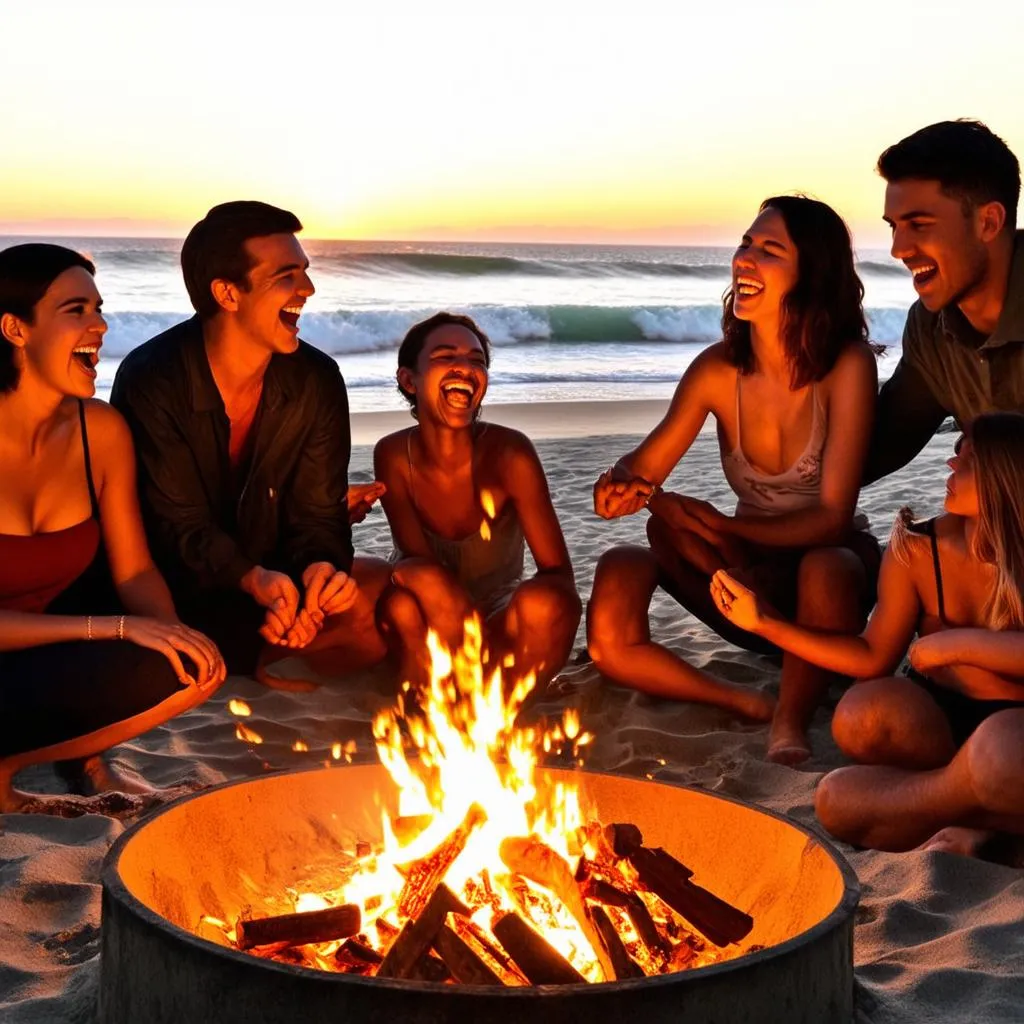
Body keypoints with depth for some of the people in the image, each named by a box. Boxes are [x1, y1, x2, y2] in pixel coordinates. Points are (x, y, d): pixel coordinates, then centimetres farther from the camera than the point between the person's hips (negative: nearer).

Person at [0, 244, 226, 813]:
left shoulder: (102, 430, -4)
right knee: (152, 674, -25)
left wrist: (171, 631, -19)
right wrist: (116, 628, -28)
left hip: (60, 657, 6)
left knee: (194, 670, -14)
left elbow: (134, 571, 3)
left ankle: (88, 758, 8)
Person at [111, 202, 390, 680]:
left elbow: (317, 510, -4)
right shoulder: (151, 380, -16)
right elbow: (180, 525, -17)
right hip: (173, 596, -4)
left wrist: (322, 565, -30)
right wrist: (256, 581, -37)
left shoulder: (316, 380, -4)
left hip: (272, 577, 4)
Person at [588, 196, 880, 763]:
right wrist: (621, 484, -32)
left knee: (828, 569, -40)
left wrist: (726, 529, -36)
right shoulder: (718, 369, -9)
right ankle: (749, 704, -14)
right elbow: (644, 467, -7)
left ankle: (790, 722, -18)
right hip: (748, 572, 4)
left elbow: (832, 516, -22)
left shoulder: (847, 365, -19)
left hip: (827, 563, -3)